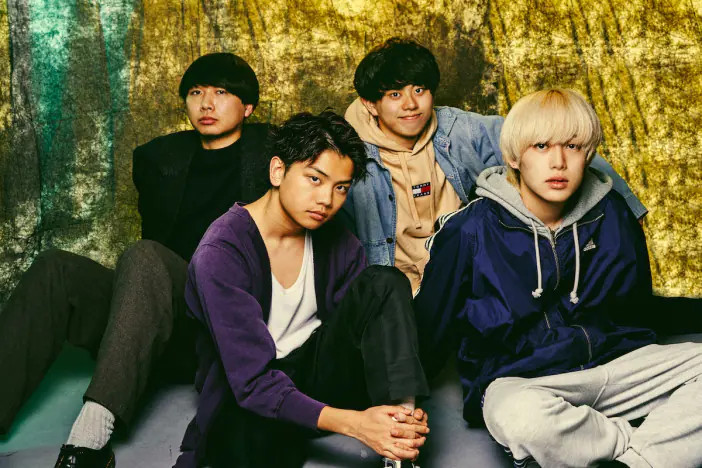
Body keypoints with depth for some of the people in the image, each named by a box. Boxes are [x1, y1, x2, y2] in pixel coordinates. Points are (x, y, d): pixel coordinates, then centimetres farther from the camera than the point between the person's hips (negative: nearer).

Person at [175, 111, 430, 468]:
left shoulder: (338, 244, -3)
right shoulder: (221, 253, -20)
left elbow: (368, 337, -3)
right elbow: (254, 381, -25)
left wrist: (404, 412, -24)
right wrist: (351, 422, -37)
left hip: (318, 371, 5)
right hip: (251, 401, -4)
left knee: (383, 282, -16)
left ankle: (401, 419, -29)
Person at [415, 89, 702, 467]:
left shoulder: (613, 216, 3)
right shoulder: (471, 230, -9)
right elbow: (430, 326, 2)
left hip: (613, 362, 5)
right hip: (518, 379, -4)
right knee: (522, 417, -39)